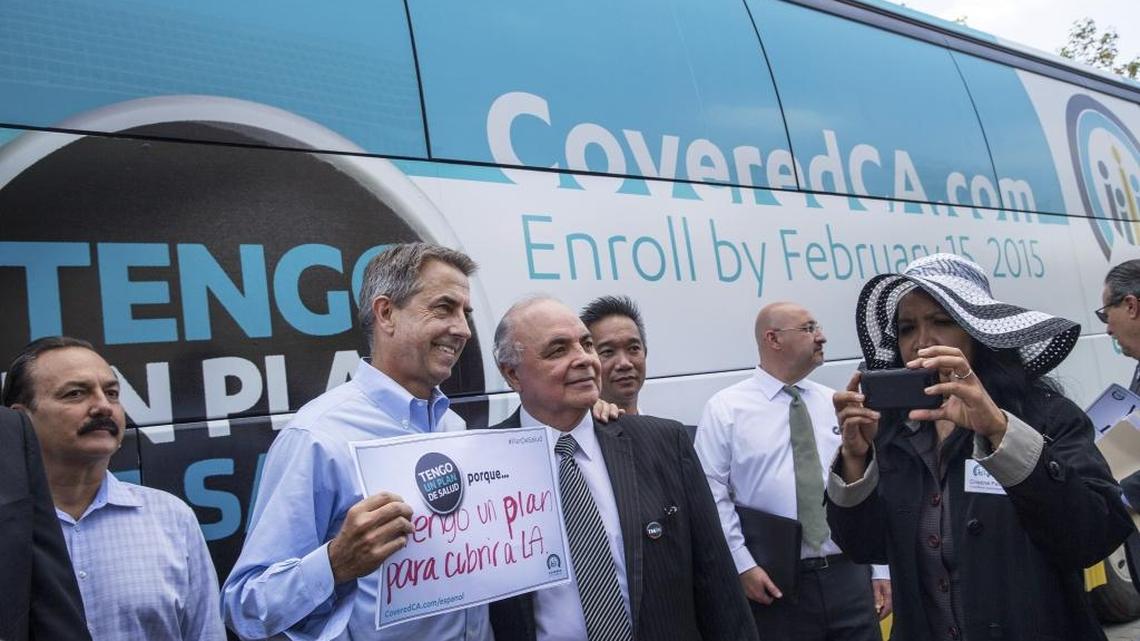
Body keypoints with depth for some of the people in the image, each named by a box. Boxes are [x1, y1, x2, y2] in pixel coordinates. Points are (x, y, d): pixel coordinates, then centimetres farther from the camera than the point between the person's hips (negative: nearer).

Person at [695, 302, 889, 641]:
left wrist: (881, 570, 6)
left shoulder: (838, 405, 9)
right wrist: (742, 566, -12)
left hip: (850, 577, 4)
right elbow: (712, 495, -8)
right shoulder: (725, 409, -4)